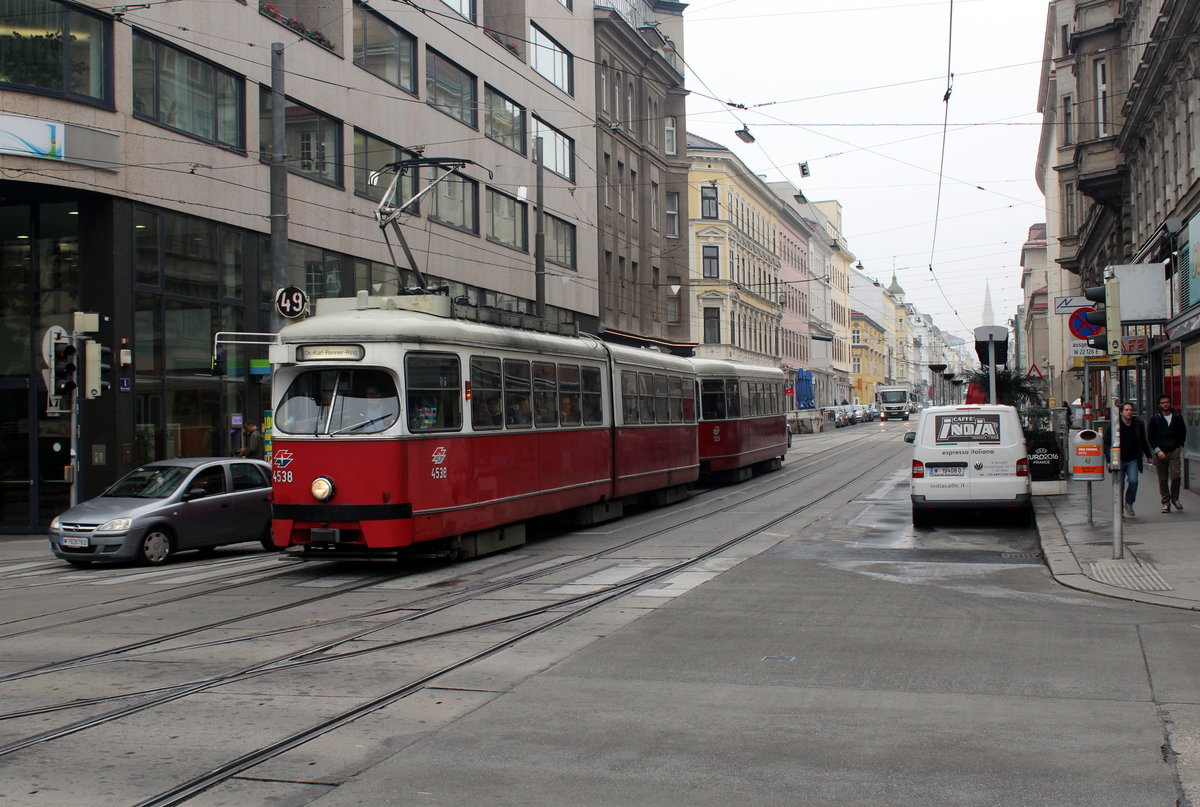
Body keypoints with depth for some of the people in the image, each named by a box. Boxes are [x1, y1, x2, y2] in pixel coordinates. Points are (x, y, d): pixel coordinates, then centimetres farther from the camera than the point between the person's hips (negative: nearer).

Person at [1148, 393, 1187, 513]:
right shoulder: (1154, 418, 2)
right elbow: (1150, 436, 2)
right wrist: (1157, 450, -7)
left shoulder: (1177, 417, 6)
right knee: (1163, 479, 2)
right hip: (1160, 452, 0)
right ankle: (1166, 502, 11)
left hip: (1174, 451, 0)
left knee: (1175, 475, -10)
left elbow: (1183, 433, 16)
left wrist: (1180, 447, 6)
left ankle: (1175, 498, 11)